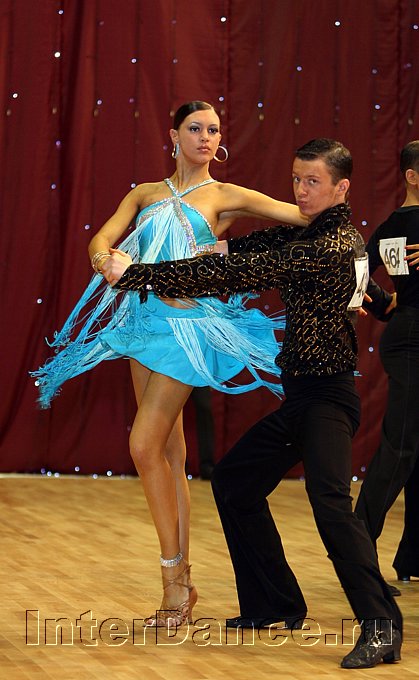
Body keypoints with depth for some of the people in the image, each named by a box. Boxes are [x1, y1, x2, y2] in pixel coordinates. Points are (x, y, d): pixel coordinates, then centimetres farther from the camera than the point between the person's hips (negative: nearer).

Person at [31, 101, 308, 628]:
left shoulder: (224, 197, 3)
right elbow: (102, 239, 0)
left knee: (145, 446, -13)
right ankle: (179, 583, 13)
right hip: (145, 320, 5)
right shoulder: (145, 195, 14)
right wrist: (105, 258, -22)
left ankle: (174, 580, -2)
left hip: (187, 324, -5)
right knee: (168, 452, 7)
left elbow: (303, 216, -2)